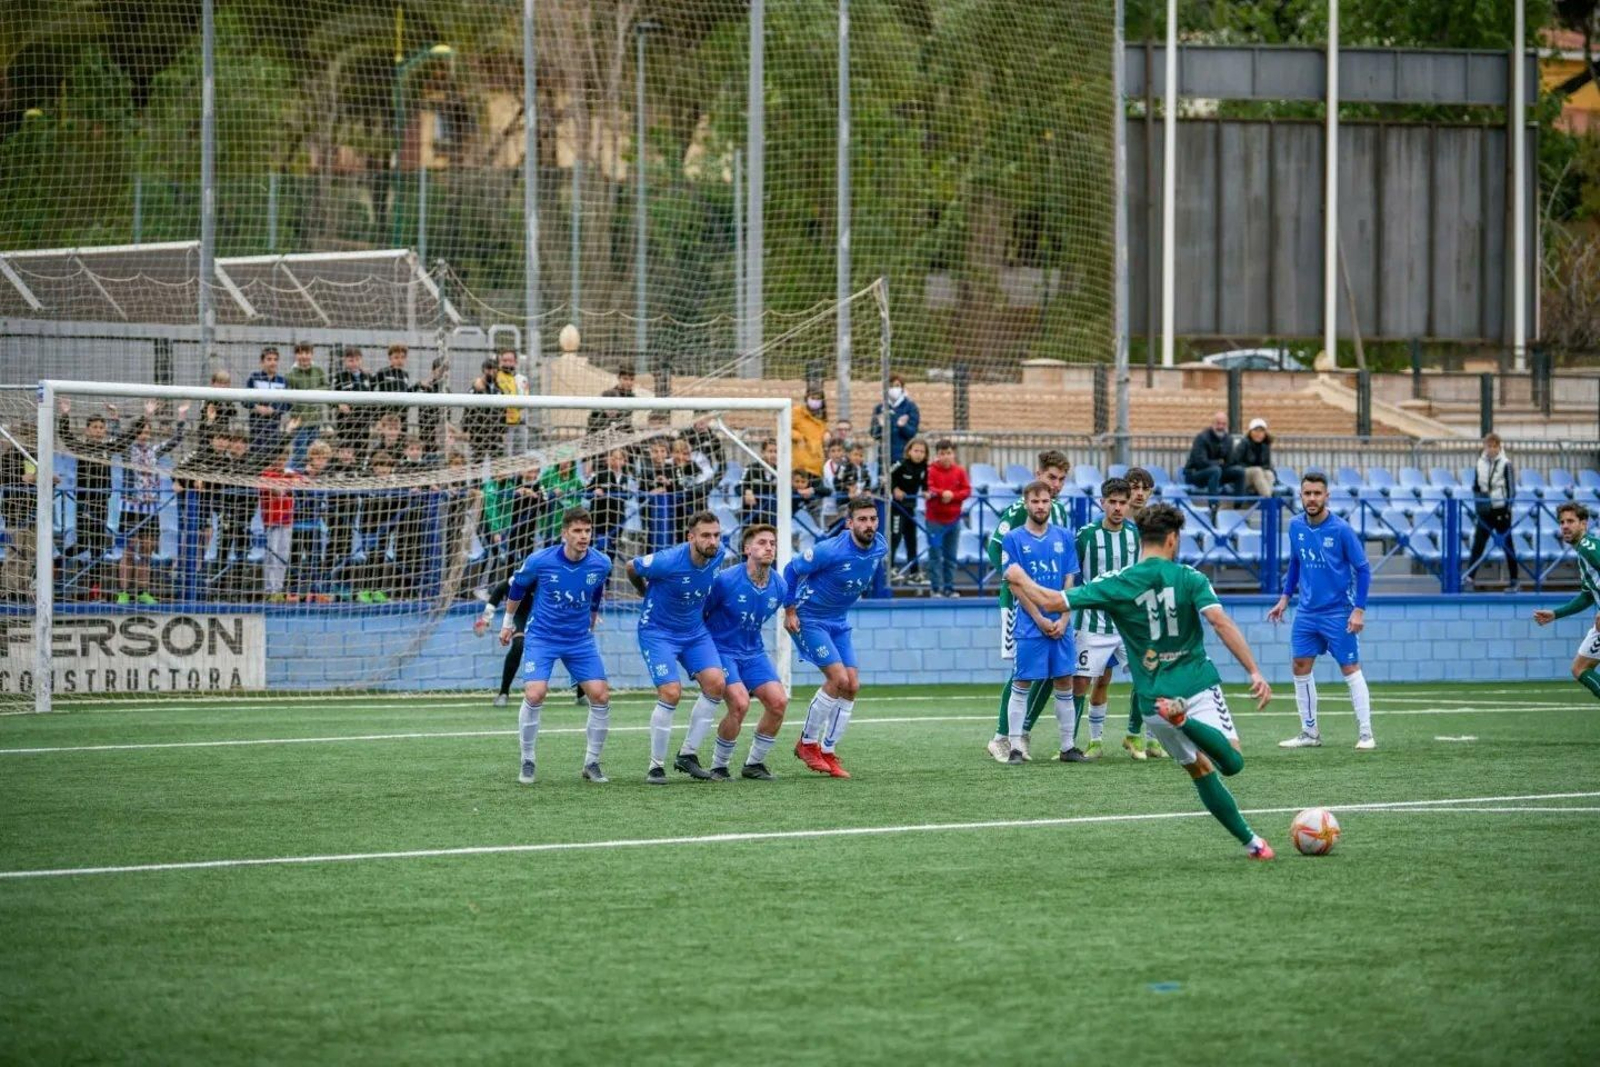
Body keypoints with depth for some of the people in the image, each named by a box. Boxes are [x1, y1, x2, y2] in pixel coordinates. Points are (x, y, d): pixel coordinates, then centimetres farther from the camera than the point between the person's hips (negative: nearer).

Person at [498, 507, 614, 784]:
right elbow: (517, 587, 4)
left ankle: (591, 764, 11)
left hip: (580, 639, 3)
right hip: (541, 637, -3)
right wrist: (508, 622, 15)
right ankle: (527, 763, -1)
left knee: (600, 696, -7)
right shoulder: (539, 561, -17)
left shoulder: (601, 564, -10)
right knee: (534, 694, -19)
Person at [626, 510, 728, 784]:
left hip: (695, 631, 6)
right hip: (658, 631, -6)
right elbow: (631, 567, -8)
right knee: (671, 693, -18)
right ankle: (656, 766, -2)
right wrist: (649, 594, 11)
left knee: (715, 682, -13)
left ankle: (687, 755, 0)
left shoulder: (717, 555, -9)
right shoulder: (668, 562, -27)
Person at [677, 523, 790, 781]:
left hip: (753, 653, 6)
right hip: (721, 651, -6)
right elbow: (698, 613, -6)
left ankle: (754, 763, 7)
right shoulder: (726, 581, -19)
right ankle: (718, 766, -5)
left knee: (778, 702, -11)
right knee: (740, 702, -24)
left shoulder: (779, 587, -3)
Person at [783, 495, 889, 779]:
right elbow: (792, 570, -14)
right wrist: (789, 611, -12)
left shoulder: (880, 547, -7)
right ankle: (807, 743, 1)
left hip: (838, 622, 7)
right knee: (838, 678, -17)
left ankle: (828, 752, 10)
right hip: (809, 618, -7)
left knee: (852, 686, -1)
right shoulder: (831, 550, -27)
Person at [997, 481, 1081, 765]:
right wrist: (1040, 620, -11)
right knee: (1021, 685, -2)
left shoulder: (1063, 537, 8)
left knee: (1064, 683, 6)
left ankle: (1068, 746, 13)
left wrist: (1063, 620, -5)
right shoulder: (1014, 539, -3)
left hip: (1060, 626, 4)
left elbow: (1069, 582, 7)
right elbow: (1015, 584, -6)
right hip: (1030, 626, -4)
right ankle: (1015, 747, 1)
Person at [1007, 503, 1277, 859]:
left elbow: (1052, 601, 0)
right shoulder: (1189, 578, -2)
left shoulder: (1117, 584, 0)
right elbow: (1221, 623, -15)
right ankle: (1186, 722, -36)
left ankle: (1250, 840, 8)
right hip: (1198, 685, -3)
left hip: (1154, 698, 3)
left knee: (1201, 770, 15)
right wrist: (1255, 672, -17)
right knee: (1232, 762, -11)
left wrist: (1020, 578, 20)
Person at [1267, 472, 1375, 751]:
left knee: (1351, 670, -3)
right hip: (1307, 612, 5)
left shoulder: (1341, 530, -14)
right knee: (1301, 668, 6)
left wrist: (1359, 609, -15)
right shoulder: (1296, 526, 1)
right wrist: (1285, 597, 12)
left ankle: (1365, 734, 1)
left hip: (1338, 613, -5)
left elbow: (1362, 569, -9)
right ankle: (1309, 733, 16)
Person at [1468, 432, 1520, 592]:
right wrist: (1477, 502, 5)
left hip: (1501, 510, -4)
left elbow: (1511, 488, -6)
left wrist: (1508, 506, -13)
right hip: (1485, 511, 4)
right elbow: (1476, 487, 16)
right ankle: (1470, 576, -2)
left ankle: (1514, 580, 6)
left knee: (1508, 545, 2)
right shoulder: (1480, 463, 8)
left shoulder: (1505, 464, -5)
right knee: (1478, 543, -2)